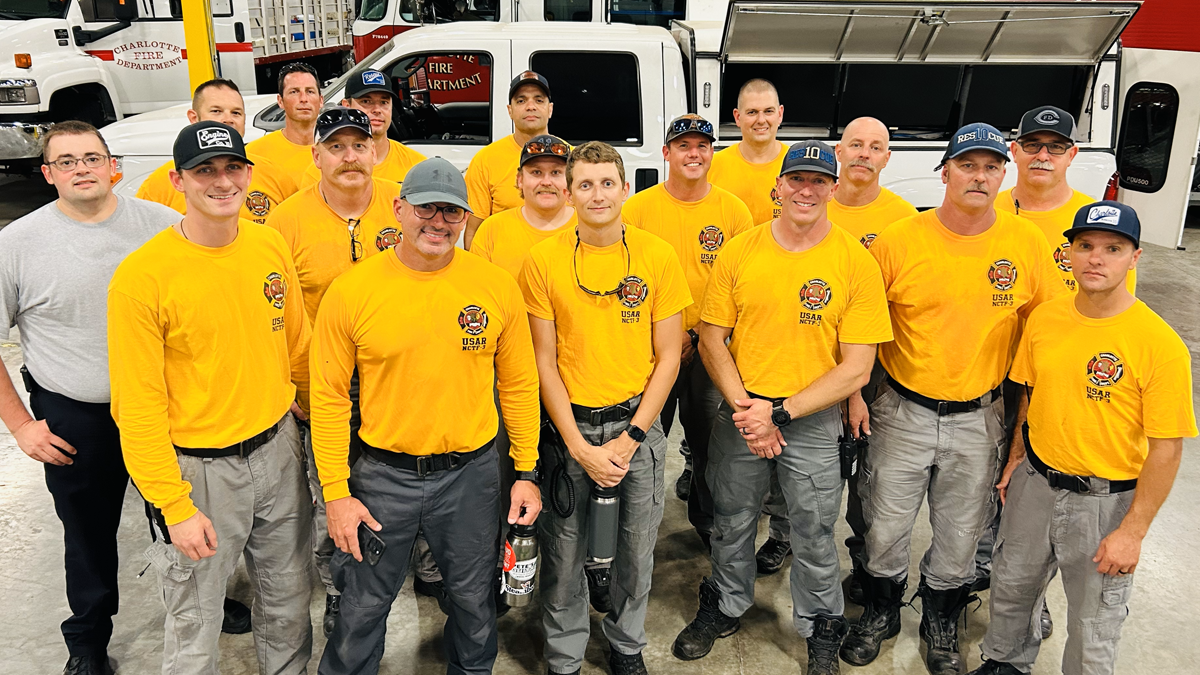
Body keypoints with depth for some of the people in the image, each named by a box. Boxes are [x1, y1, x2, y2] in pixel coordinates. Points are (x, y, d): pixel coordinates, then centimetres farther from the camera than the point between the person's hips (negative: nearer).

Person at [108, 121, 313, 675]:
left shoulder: (270, 246, -2)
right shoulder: (141, 276, -17)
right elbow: (138, 406, -15)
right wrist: (175, 506, -15)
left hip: (277, 448, 5)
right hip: (199, 467, -4)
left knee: (289, 599, 21)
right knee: (194, 622, 13)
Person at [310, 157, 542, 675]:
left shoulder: (497, 287, -5)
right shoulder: (351, 291, -9)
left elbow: (518, 384, 3)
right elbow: (329, 397, -4)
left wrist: (527, 471, 3)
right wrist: (335, 492, -5)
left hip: (471, 473, 2)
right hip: (383, 475, -1)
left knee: (474, 601, 19)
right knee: (363, 608, 14)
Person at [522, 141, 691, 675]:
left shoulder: (658, 256, -4)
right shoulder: (543, 260, -6)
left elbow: (667, 357, -1)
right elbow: (543, 361, -4)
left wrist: (629, 438, -8)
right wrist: (581, 446, -10)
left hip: (637, 422, 1)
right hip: (568, 425, -1)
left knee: (637, 550, 13)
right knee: (564, 554, 10)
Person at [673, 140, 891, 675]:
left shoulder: (857, 263, -9)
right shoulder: (739, 252, -3)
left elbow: (856, 369, -10)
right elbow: (711, 337, 1)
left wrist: (780, 413, -16)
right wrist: (743, 407, -12)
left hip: (813, 421, -2)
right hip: (739, 416, 2)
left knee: (814, 535, 12)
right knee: (731, 524, 18)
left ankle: (821, 630, 38)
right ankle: (724, 607, 44)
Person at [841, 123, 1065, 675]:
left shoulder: (1026, 241, -4)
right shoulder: (899, 240, -9)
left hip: (979, 417, 1)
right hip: (903, 412, -1)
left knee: (961, 535, 16)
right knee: (887, 527, 10)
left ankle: (941, 623, 41)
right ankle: (881, 613, 38)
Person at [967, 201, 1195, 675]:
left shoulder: (1160, 344, -20)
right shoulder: (1044, 318, -5)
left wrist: (1133, 531, -15)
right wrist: (1018, 457, 10)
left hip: (1106, 500, -4)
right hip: (1035, 481, 5)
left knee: (1093, 624, 12)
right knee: (1011, 587, 23)